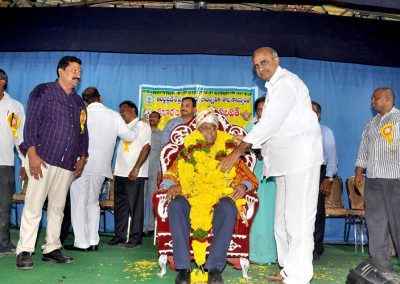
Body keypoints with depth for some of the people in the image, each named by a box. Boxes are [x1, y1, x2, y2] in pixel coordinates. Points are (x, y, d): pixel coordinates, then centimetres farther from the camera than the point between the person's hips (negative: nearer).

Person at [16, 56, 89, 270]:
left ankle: (51, 249, 18)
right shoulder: (43, 91, 2)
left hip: (67, 164, 6)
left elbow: (83, 132, 22)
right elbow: (31, 123, -7)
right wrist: (32, 154, -15)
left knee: (57, 208, 9)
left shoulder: (79, 102, 20)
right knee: (33, 206, -5)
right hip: (42, 159, -6)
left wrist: (82, 157, 11)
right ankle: (24, 252, 4)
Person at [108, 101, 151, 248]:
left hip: (135, 174, -7)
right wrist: (116, 170, 11)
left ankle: (135, 239, 2)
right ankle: (120, 235, 18)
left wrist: (136, 169, -17)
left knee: (134, 206, -4)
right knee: (119, 205, 9)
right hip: (120, 173, 7)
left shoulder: (142, 126, 1)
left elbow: (146, 147, -10)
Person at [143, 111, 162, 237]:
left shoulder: (161, 135, 10)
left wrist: (160, 171, -4)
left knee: (152, 198, -2)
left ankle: (151, 226, 3)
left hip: (155, 170, -1)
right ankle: (141, 226, 3)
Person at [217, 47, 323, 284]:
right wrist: (245, 142, 11)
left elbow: (269, 123, -19)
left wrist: (237, 152, -18)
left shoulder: (287, 82, -11)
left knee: (298, 219, -8)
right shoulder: (274, 87, 19)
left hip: (301, 157, -10)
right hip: (285, 160, 10)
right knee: (282, 218, 13)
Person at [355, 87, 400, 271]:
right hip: (372, 179, 6)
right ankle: (381, 265, 12)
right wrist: (358, 173, 14)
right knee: (375, 222, 5)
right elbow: (363, 150, 21)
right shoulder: (370, 124, 20)